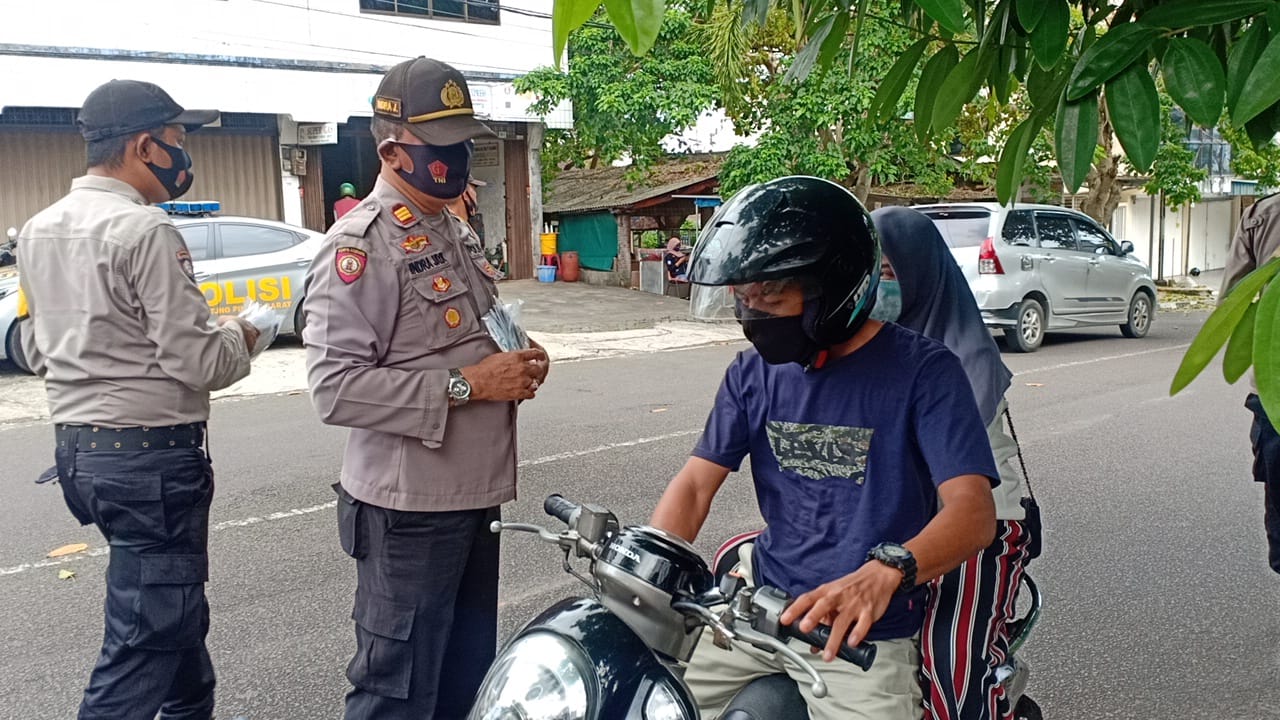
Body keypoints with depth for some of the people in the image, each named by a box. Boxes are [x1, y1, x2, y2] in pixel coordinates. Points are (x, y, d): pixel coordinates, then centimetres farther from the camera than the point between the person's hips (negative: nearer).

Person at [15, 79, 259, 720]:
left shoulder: (38, 230, 8)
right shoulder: (145, 230, -18)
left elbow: (36, 349, 15)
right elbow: (199, 365, -20)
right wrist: (236, 336, 0)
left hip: (75, 445, 9)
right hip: (152, 451, -9)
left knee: (174, 600, 26)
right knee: (143, 641, -1)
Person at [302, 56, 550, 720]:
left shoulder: (454, 232, 14)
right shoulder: (358, 246, -15)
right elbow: (335, 387, -24)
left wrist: (515, 365, 6)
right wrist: (463, 385, -23)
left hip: (474, 494, 9)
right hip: (409, 509, -9)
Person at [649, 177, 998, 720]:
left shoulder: (922, 371, -12)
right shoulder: (754, 372, 4)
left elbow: (973, 511, -21)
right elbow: (694, 486, 0)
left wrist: (883, 573, -40)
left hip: (862, 631, -4)